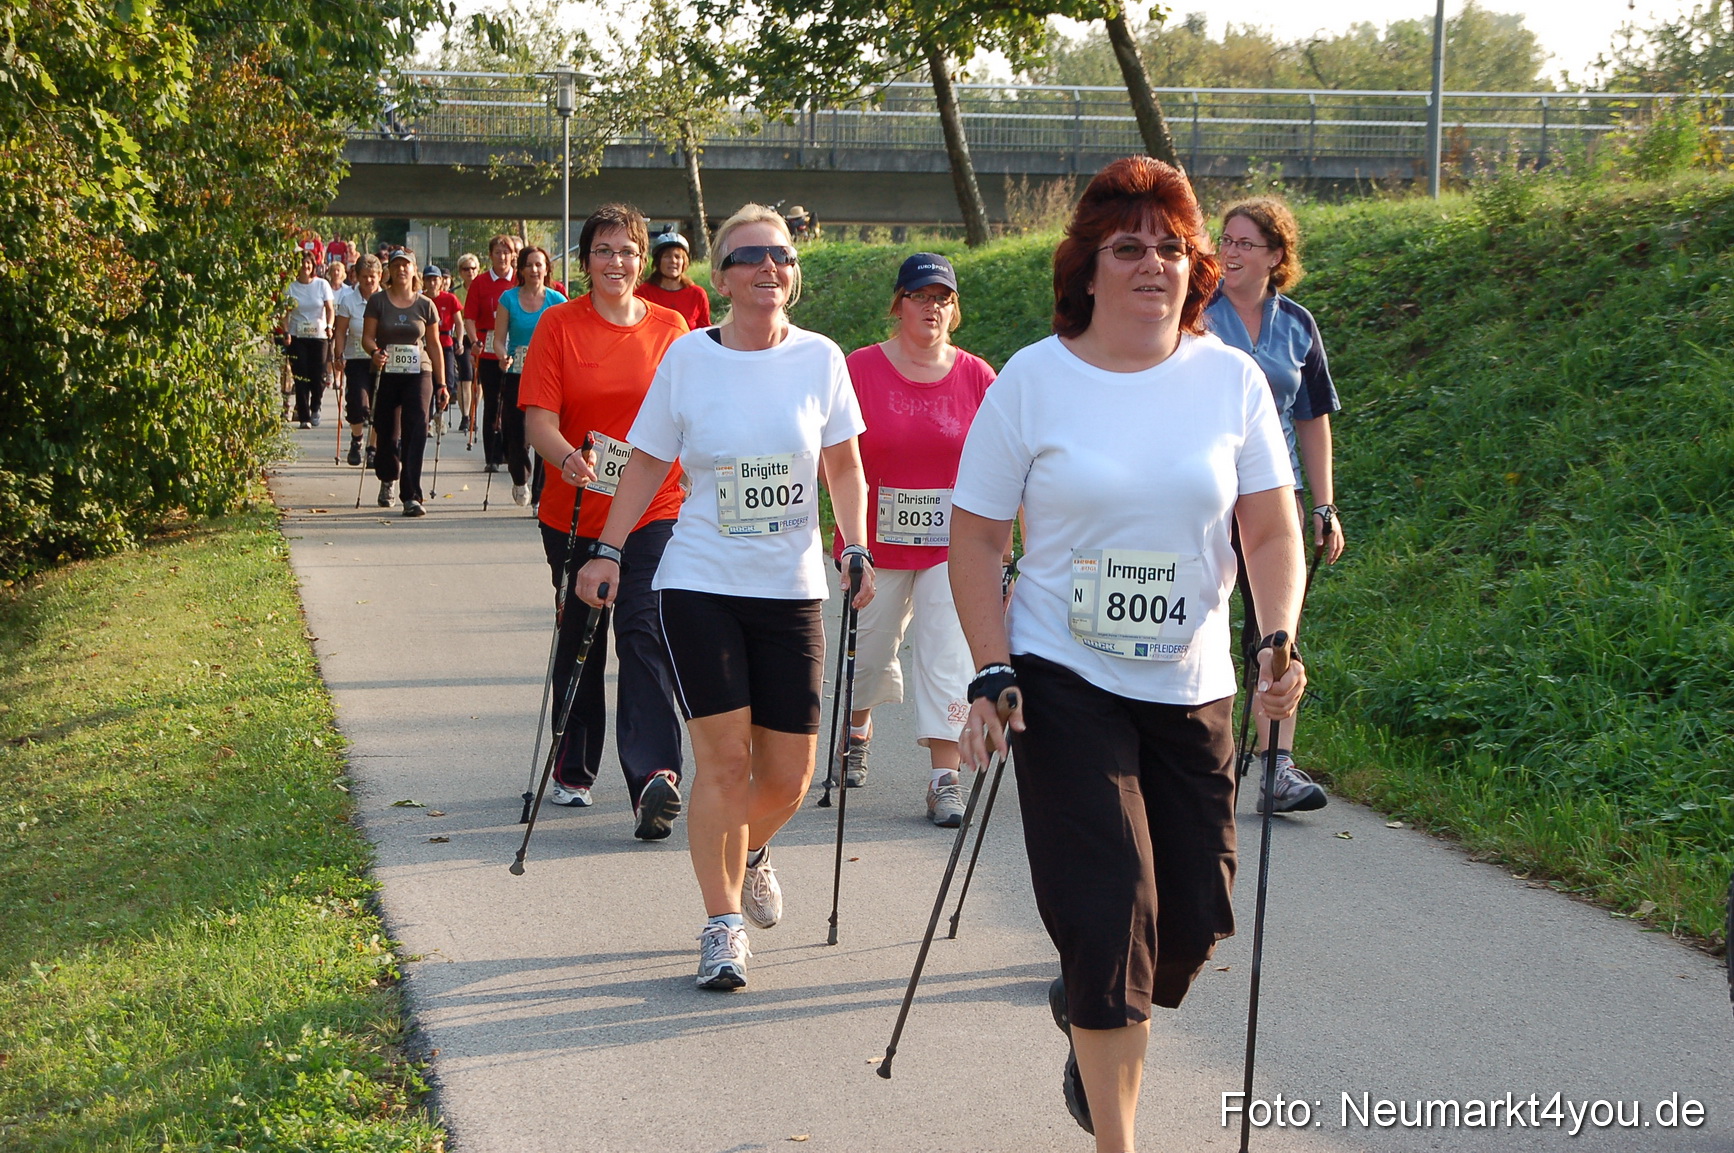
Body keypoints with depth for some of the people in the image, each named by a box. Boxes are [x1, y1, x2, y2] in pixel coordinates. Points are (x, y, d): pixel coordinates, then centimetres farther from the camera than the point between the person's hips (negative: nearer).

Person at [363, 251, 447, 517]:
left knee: (416, 431, -14)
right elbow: (367, 336, 0)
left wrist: (441, 383, 8)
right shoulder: (378, 302, 3)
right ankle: (387, 480, 38)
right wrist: (375, 352, -23)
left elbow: (434, 345, 10)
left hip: (418, 374, 0)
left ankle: (411, 497, -16)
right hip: (386, 375, 0)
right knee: (387, 434, 7)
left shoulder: (425, 305, 5)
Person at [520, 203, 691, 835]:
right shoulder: (559, 325, -1)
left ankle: (654, 774, -22)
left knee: (644, 634, -14)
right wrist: (569, 458, -28)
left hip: (655, 511, -1)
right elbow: (539, 417, -9)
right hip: (575, 513, 1)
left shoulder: (671, 327, 4)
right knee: (579, 639, 13)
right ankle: (573, 770, 30)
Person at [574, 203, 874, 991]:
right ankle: (722, 925, 7)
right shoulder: (689, 356, -3)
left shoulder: (819, 358, 1)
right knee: (723, 758, -7)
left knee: (789, 775, 4)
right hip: (700, 583, -2)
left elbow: (844, 465, 11)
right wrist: (608, 550, 0)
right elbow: (648, 461, 5)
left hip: (791, 588, 2)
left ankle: (750, 853, 38)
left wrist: (856, 549, 0)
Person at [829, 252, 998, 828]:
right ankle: (857, 733, 44)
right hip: (878, 542, 0)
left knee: (947, 655, -8)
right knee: (872, 649, 14)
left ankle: (945, 780, -5)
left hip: (952, 543, 0)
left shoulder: (977, 376, -1)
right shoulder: (860, 369, -4)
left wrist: (999, 534, -1)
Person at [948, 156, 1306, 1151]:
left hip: (1192, 689, 3)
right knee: (1108, 913, -9)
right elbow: (977, 540, -2)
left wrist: (1280, 638, -17)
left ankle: (1091, 1011, 43)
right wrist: (993, 679, -10)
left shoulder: (1232, 378, 1)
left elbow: (1272, 530, 1)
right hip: (1066, 684, -3)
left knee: (1194, 917, 9)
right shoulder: (1034, 379, -5)